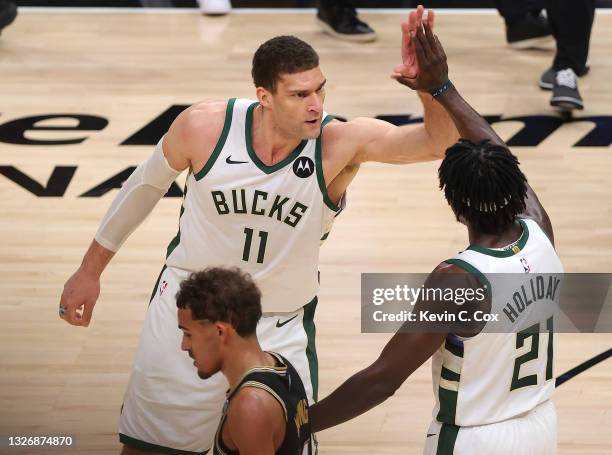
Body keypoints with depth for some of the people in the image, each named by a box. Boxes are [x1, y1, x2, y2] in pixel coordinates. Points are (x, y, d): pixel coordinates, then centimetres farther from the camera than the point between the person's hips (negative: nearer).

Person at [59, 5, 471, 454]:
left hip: (280, 330, -1)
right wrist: (90, 271, 8)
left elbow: (439, 141, -34)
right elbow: (146, 184, -1)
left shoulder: (342, 144, -23)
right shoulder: (204, 126, -20)